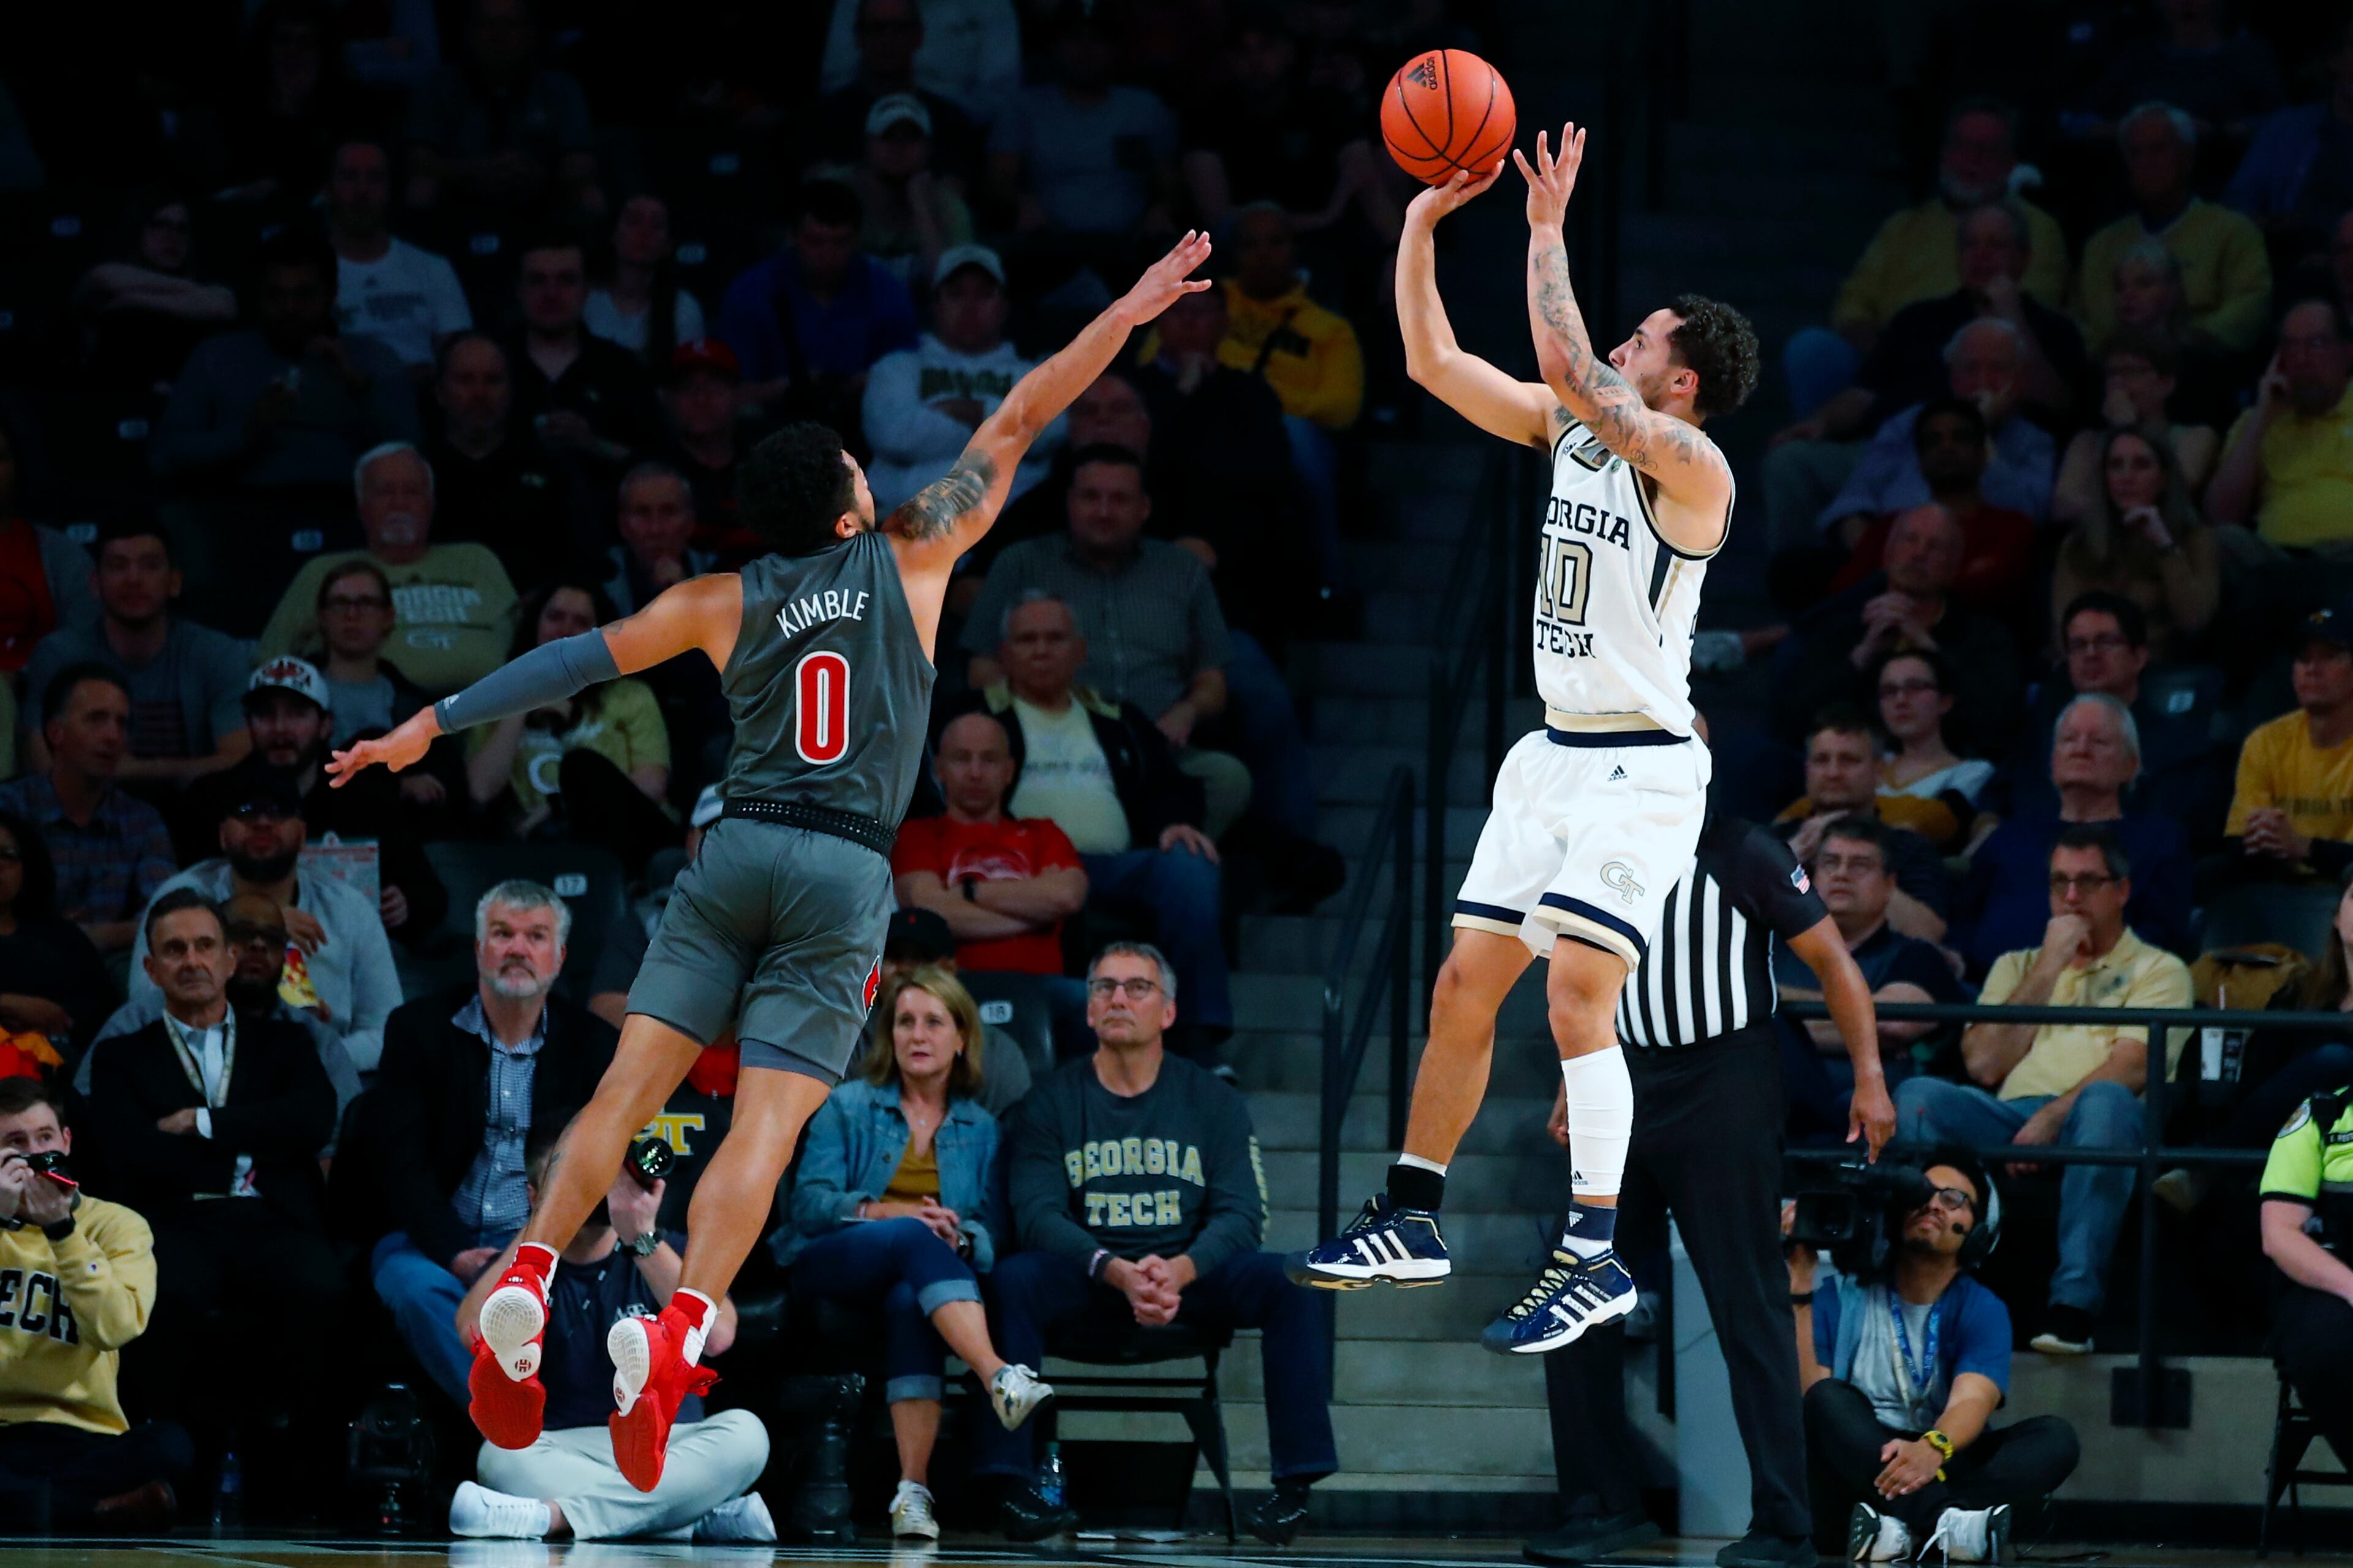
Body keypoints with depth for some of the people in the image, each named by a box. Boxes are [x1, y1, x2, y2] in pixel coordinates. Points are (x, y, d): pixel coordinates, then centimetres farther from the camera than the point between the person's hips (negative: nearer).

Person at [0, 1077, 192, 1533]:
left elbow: (116, 1328, -11)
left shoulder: (117, 1226, 8)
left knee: (170, 1445, -33)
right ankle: (102, 1510, -30)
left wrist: (61, 1230, -16)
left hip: (84, 1439, 0)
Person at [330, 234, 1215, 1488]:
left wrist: (434, 723, 21)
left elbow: (579, 659, 13)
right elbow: (1017, 422, 13)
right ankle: (673, 1332, -29)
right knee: (765, 1125, -11)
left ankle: (528, 1281, -18)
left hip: (736, 855, 2)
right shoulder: (910, 559, 6)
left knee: (629, 1088, 1)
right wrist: (1123, 316, 20)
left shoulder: (723, 606, 10)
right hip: (846, 872, -2)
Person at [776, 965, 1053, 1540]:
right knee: (913, 1238, -37)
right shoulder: (848, 1105, 11)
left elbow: (993, 1229, 4)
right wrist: (885, 1212, -20)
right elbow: (811, 1202, -3)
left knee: (910, 1302, -39)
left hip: (914, 1280, 1)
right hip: (831, 1268, -1)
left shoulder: (981, 1129, 16)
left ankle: (913, 1491, -49)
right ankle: (999, 1379, -59)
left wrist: (959, 1237, -20)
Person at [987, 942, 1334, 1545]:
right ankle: (1012, 1483, -31)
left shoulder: (1213, 1103, 8)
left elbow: (1239, 1216, -2)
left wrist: (1179, 1270, -25)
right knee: (1013, 1279, -32)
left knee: (1290, 1281, -26)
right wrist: (1117, 1272, -26)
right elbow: (1037, 1214, -8)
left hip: (1191, 1277, 1)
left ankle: (1295, 1483, -23)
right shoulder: (1051, 1101, 5)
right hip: (1084, 1285, -1)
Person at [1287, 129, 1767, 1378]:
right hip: (1557, 751, 9)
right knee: (1462, 985, 10)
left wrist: (1548, 233, -22)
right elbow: (1434, 362, 10)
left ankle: (1595, 1258, -15)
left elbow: (1570, 371, -29)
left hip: (1642, 768, -9)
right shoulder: (1569, 430, 8)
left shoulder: (1692, 468, -15)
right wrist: (1422, 225, 1)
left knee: (1576, 998, -17)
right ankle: (1409, 1222, 20)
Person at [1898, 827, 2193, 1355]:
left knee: (2106, 1100, -40)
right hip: (2008, 1119, 3)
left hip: (2084, 1124, -3)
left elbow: (2133, 1067, -3)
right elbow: (1984, 1064, 11)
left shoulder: (2157, 970, 16)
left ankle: (2074, 1305, -43)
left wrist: (2055, 1117, -18)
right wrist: (2048, 969, 8)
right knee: (1917, 1095, -26)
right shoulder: (2017, 966, 29)